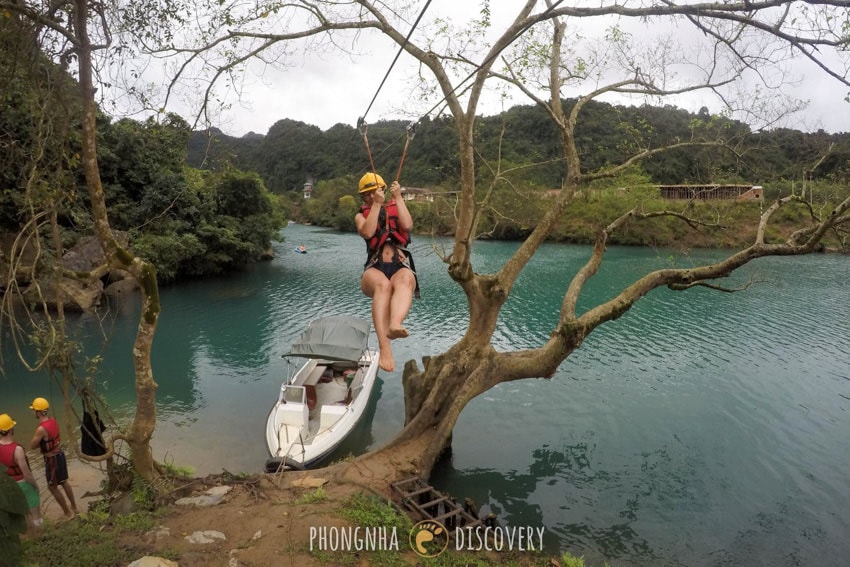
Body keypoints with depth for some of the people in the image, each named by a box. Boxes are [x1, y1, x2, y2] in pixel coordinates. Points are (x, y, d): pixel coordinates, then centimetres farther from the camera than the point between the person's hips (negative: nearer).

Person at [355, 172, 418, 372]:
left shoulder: (396, 209, 24)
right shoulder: (362, 216, 22)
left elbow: (408, 226, 0)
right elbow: (367, 232, -3)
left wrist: (398, 197, 2)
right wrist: (376, 204, -2)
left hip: (401, 267, 1)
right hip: (374, 270, -1)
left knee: (405, 279, -39)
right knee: (383, 284, -39)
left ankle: (395, 325, -67)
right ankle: (384, 346, -53)